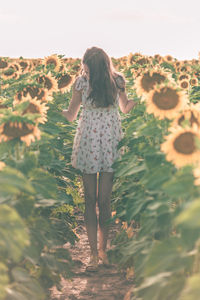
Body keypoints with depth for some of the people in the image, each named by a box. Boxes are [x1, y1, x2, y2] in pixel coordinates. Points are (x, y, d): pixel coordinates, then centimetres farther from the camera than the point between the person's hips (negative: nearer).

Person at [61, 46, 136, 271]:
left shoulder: (116, 81, -4)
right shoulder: (81, 82, -4)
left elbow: (125, 109, 14)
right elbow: (71, 116, 4)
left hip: (110, 144, 0)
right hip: (87, 143, 0)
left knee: (104, 200, -1)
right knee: (90, 199, 0)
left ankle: (103, 248, 16)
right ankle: (93, 253, 7)